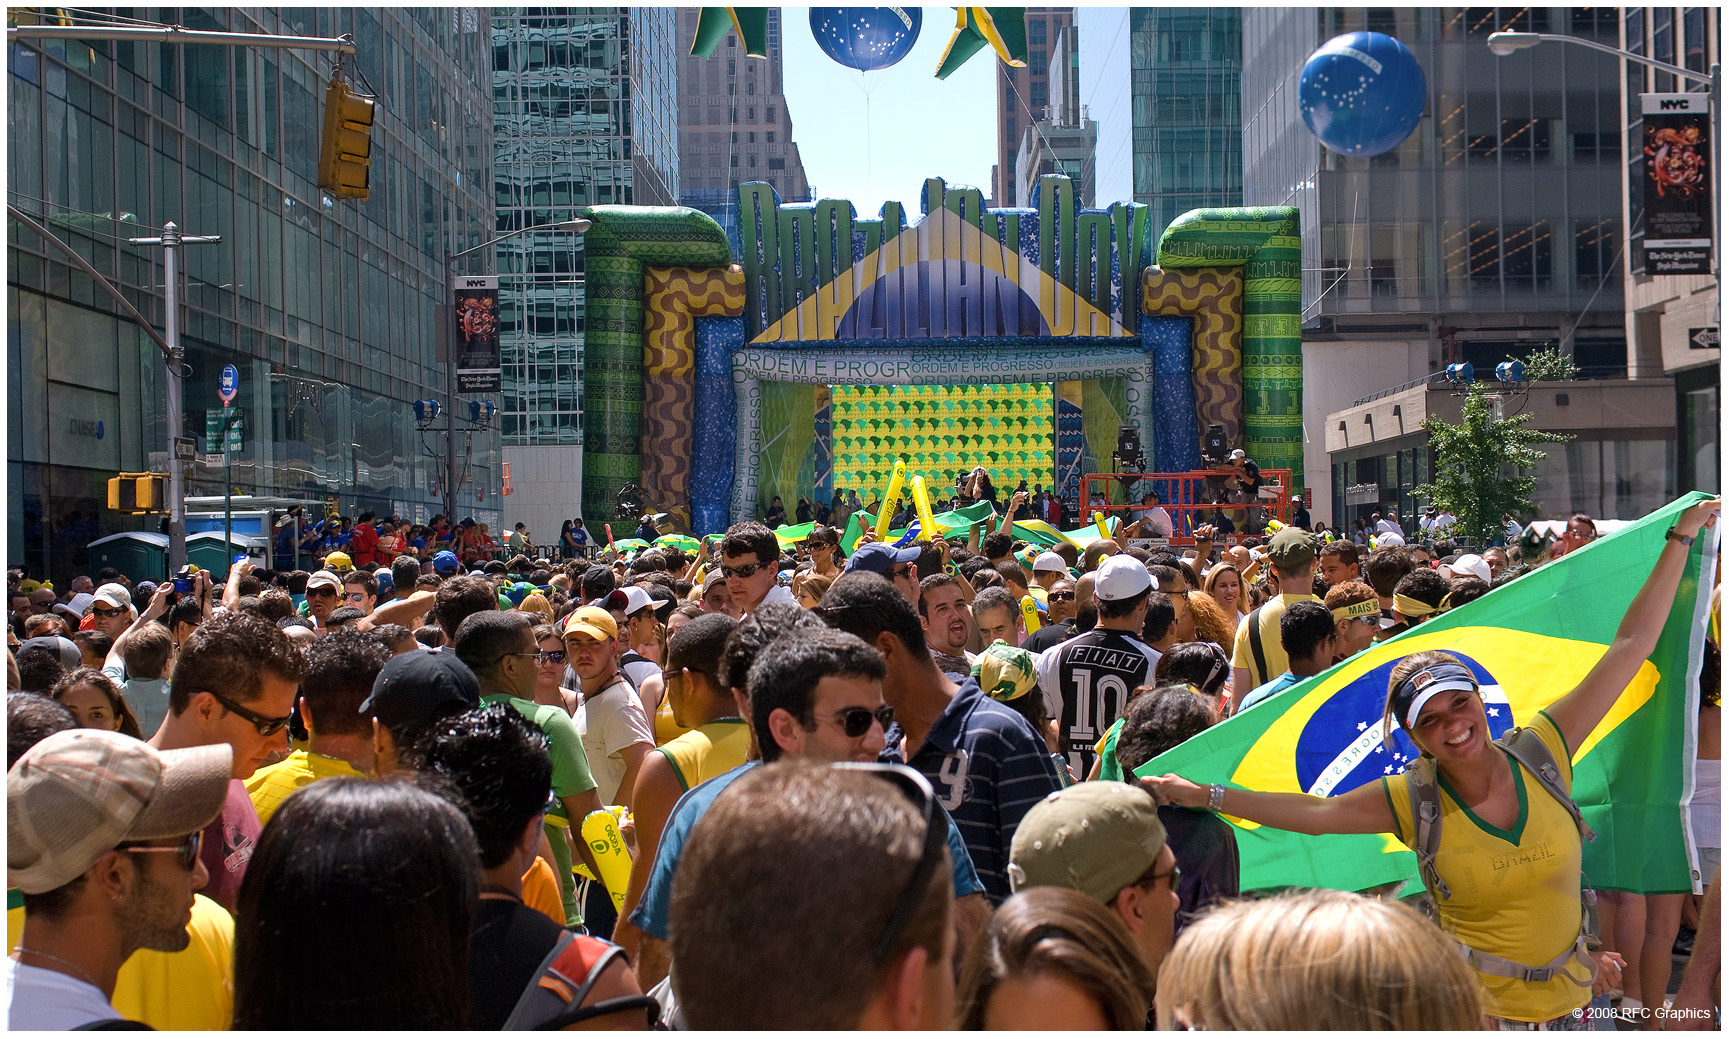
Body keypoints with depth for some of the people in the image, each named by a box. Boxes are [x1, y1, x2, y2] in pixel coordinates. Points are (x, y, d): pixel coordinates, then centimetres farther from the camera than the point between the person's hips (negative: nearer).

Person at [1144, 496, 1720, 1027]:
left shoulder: (1542, 752, -8)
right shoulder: (1411, 801, -9)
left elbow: (1630, 646, -4)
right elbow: (1312, 812, 0)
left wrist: (1680, 538, 0)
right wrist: (1203, 795, 0)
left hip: (1569, 998, 2)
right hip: (1472, 1008, -2)